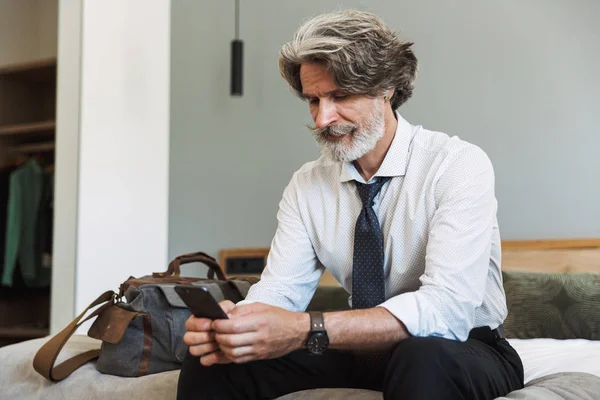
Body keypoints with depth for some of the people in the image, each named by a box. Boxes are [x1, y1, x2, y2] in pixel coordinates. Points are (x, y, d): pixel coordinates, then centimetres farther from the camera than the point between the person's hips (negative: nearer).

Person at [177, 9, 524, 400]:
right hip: (367, 352, 4)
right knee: (210, 361, -14)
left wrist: (305, 330, -40)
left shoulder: (459, 166, -18)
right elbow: (278, 291, -8)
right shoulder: (308, 185, -1)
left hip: (466, 351, -3)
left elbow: (447, 309, -30)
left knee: (422, 358, -38)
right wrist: (231, 323, -32)